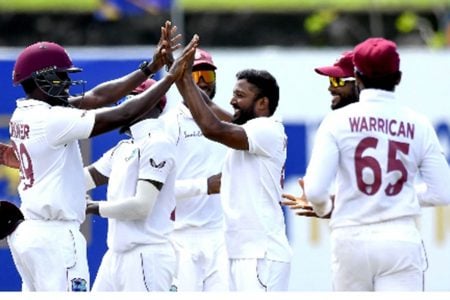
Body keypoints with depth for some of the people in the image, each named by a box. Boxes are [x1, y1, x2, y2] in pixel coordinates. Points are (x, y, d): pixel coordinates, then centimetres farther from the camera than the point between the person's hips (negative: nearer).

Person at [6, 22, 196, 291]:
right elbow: (124, 115, -17)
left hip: (27, 233, 10)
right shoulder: (51, 119, -16)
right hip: (55, 236, -10)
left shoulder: (23, 114, 11)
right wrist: (171, 76, -9)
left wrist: (151, 67, 12)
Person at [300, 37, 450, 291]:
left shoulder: (338, 121, -1)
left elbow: (315, 191, -8)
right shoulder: (418, 125, 3)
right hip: (401, 240, 0)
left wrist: (324, 208, 15)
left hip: (351, 240, 0)